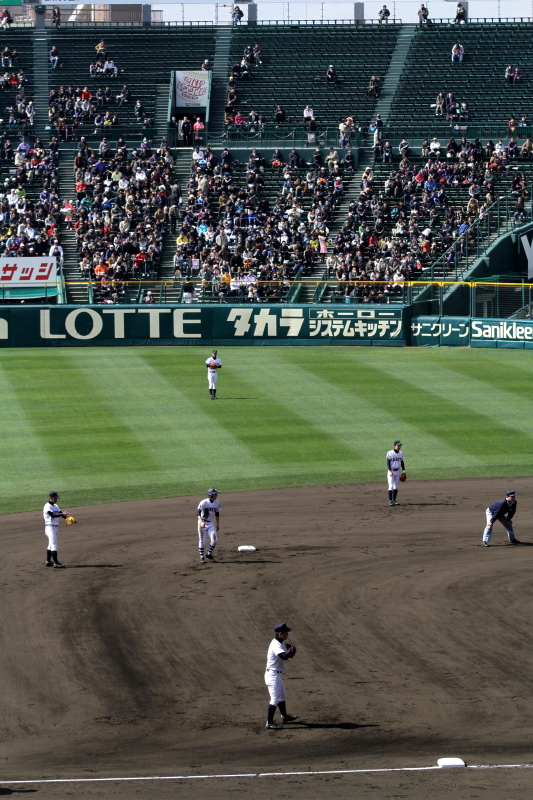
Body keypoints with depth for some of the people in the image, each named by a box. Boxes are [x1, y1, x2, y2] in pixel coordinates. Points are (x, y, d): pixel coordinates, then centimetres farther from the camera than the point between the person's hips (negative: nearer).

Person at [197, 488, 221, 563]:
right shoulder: (203, 503, -18)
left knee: (214, 540, -7)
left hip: (211, 523, 5)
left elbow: (217, 514, 13)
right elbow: (198, 513, -24)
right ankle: (202, 557, 15)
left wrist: (218, 525, 15)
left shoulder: (216, 503, 1)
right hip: (202, 523, -4)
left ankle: (209, 554, 13)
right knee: (202, 541, 1)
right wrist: (201, 522, -39)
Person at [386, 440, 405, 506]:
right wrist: (390, 471, -21)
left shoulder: (400, 453, 6)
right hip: (391, 471, -5)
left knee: (396, 487, 7)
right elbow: (388, 463, -13)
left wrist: (403, 471, 7)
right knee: (391, 486, -10)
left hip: (397, 471, 5)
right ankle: (390, 501, -7)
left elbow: (402, 462, 13)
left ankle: (394, 500, 13)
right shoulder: (390, 453, -11)